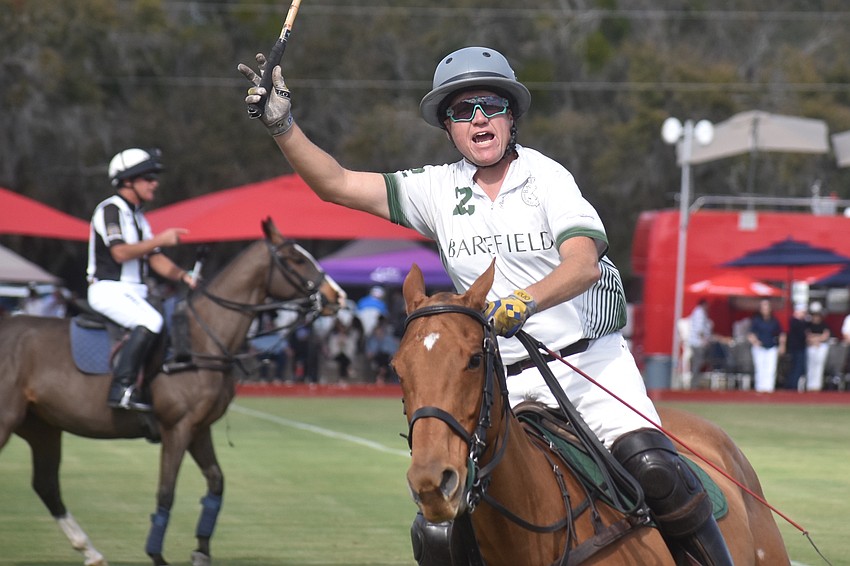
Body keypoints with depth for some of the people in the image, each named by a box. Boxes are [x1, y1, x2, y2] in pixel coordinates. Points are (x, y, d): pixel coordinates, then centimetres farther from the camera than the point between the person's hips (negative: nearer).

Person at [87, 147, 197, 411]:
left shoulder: (137, 216, 20)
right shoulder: (110, 209, -9)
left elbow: (154, 258, 17)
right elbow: (120, 253, -21)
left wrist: (182, 275, 1)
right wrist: (160, 240, -20)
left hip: (133, 291, 10)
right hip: (109, 290, -10)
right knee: (151, 322, -31)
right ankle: (122, 388, -33)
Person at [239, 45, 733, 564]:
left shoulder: (548, 178, -3)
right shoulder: (438, 189, 8)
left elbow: (584, 265, -18)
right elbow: (337, 185, 4)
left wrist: (521, 304, -36)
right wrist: (283, 125, -9)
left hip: (588, 361, -3)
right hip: (500, 381, 3)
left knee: (652, 466, -28)